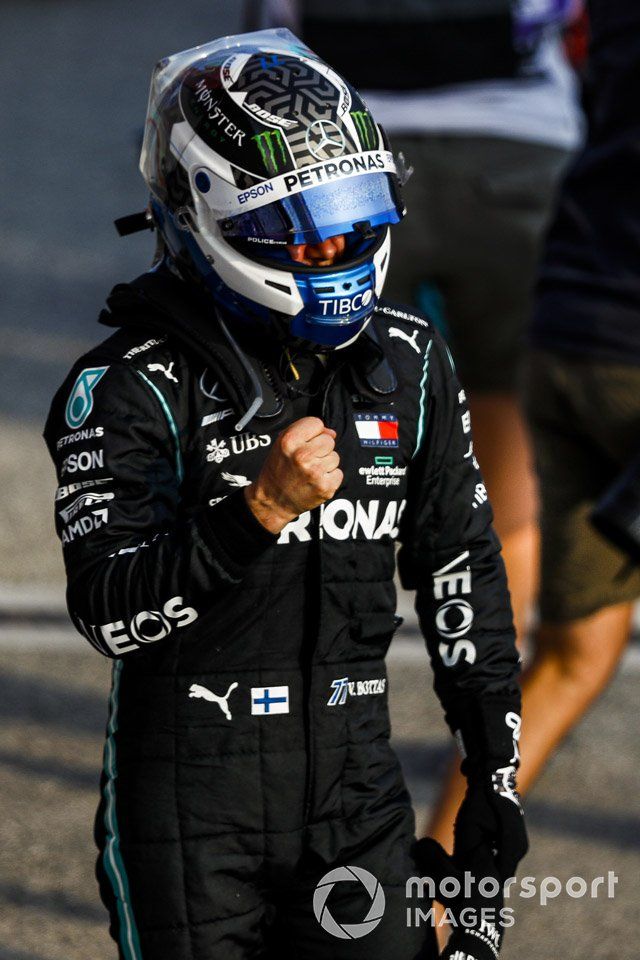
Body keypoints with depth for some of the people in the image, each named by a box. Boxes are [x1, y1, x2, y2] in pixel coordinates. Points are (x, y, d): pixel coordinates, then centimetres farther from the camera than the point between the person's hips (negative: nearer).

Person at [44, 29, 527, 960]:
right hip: (193, 786, -4)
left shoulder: (409, 363, 5)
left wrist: (495, 775, 9)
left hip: (354, 777, 4)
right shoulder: (133, 385, -11)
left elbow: (462, 569, 12)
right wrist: (260, 510, -32)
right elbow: (111, 614, -19)